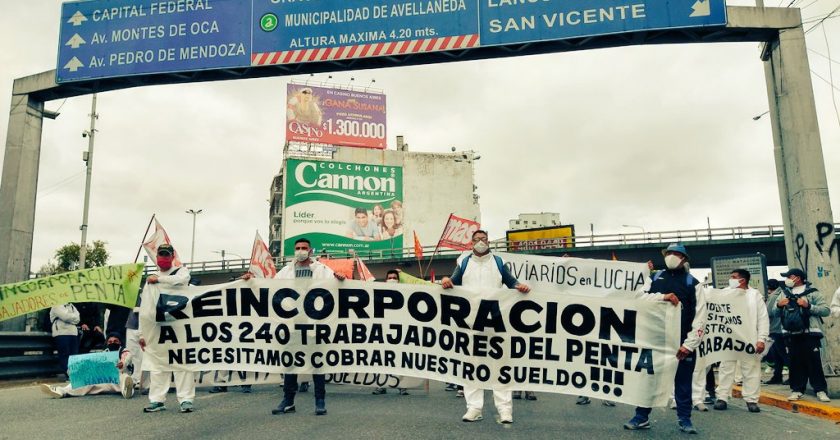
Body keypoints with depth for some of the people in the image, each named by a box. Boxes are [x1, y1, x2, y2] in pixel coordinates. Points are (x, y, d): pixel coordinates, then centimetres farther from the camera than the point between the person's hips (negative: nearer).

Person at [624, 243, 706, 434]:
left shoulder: (692, 283, 2)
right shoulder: (654, 278, 10)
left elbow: (700, 316, -3)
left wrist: (689, 344, -10)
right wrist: (663, 296, -19)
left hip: (681, 341, -2)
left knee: (683, 381, 8)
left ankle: (684, 419, 22)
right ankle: (642, 417, 16)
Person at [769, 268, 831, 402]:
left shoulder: (812, 292, 2)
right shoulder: (784, 293, 14)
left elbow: (826, 310, -6)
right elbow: (773, 313, 15)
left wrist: (808, 306, -16)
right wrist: (779, 305, -4)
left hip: (809, 334, -4)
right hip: (791, 335, 4)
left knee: (814, 362, -3)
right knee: (796, 362, 7)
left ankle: (820, 390, 6)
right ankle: (797, 389, 13)